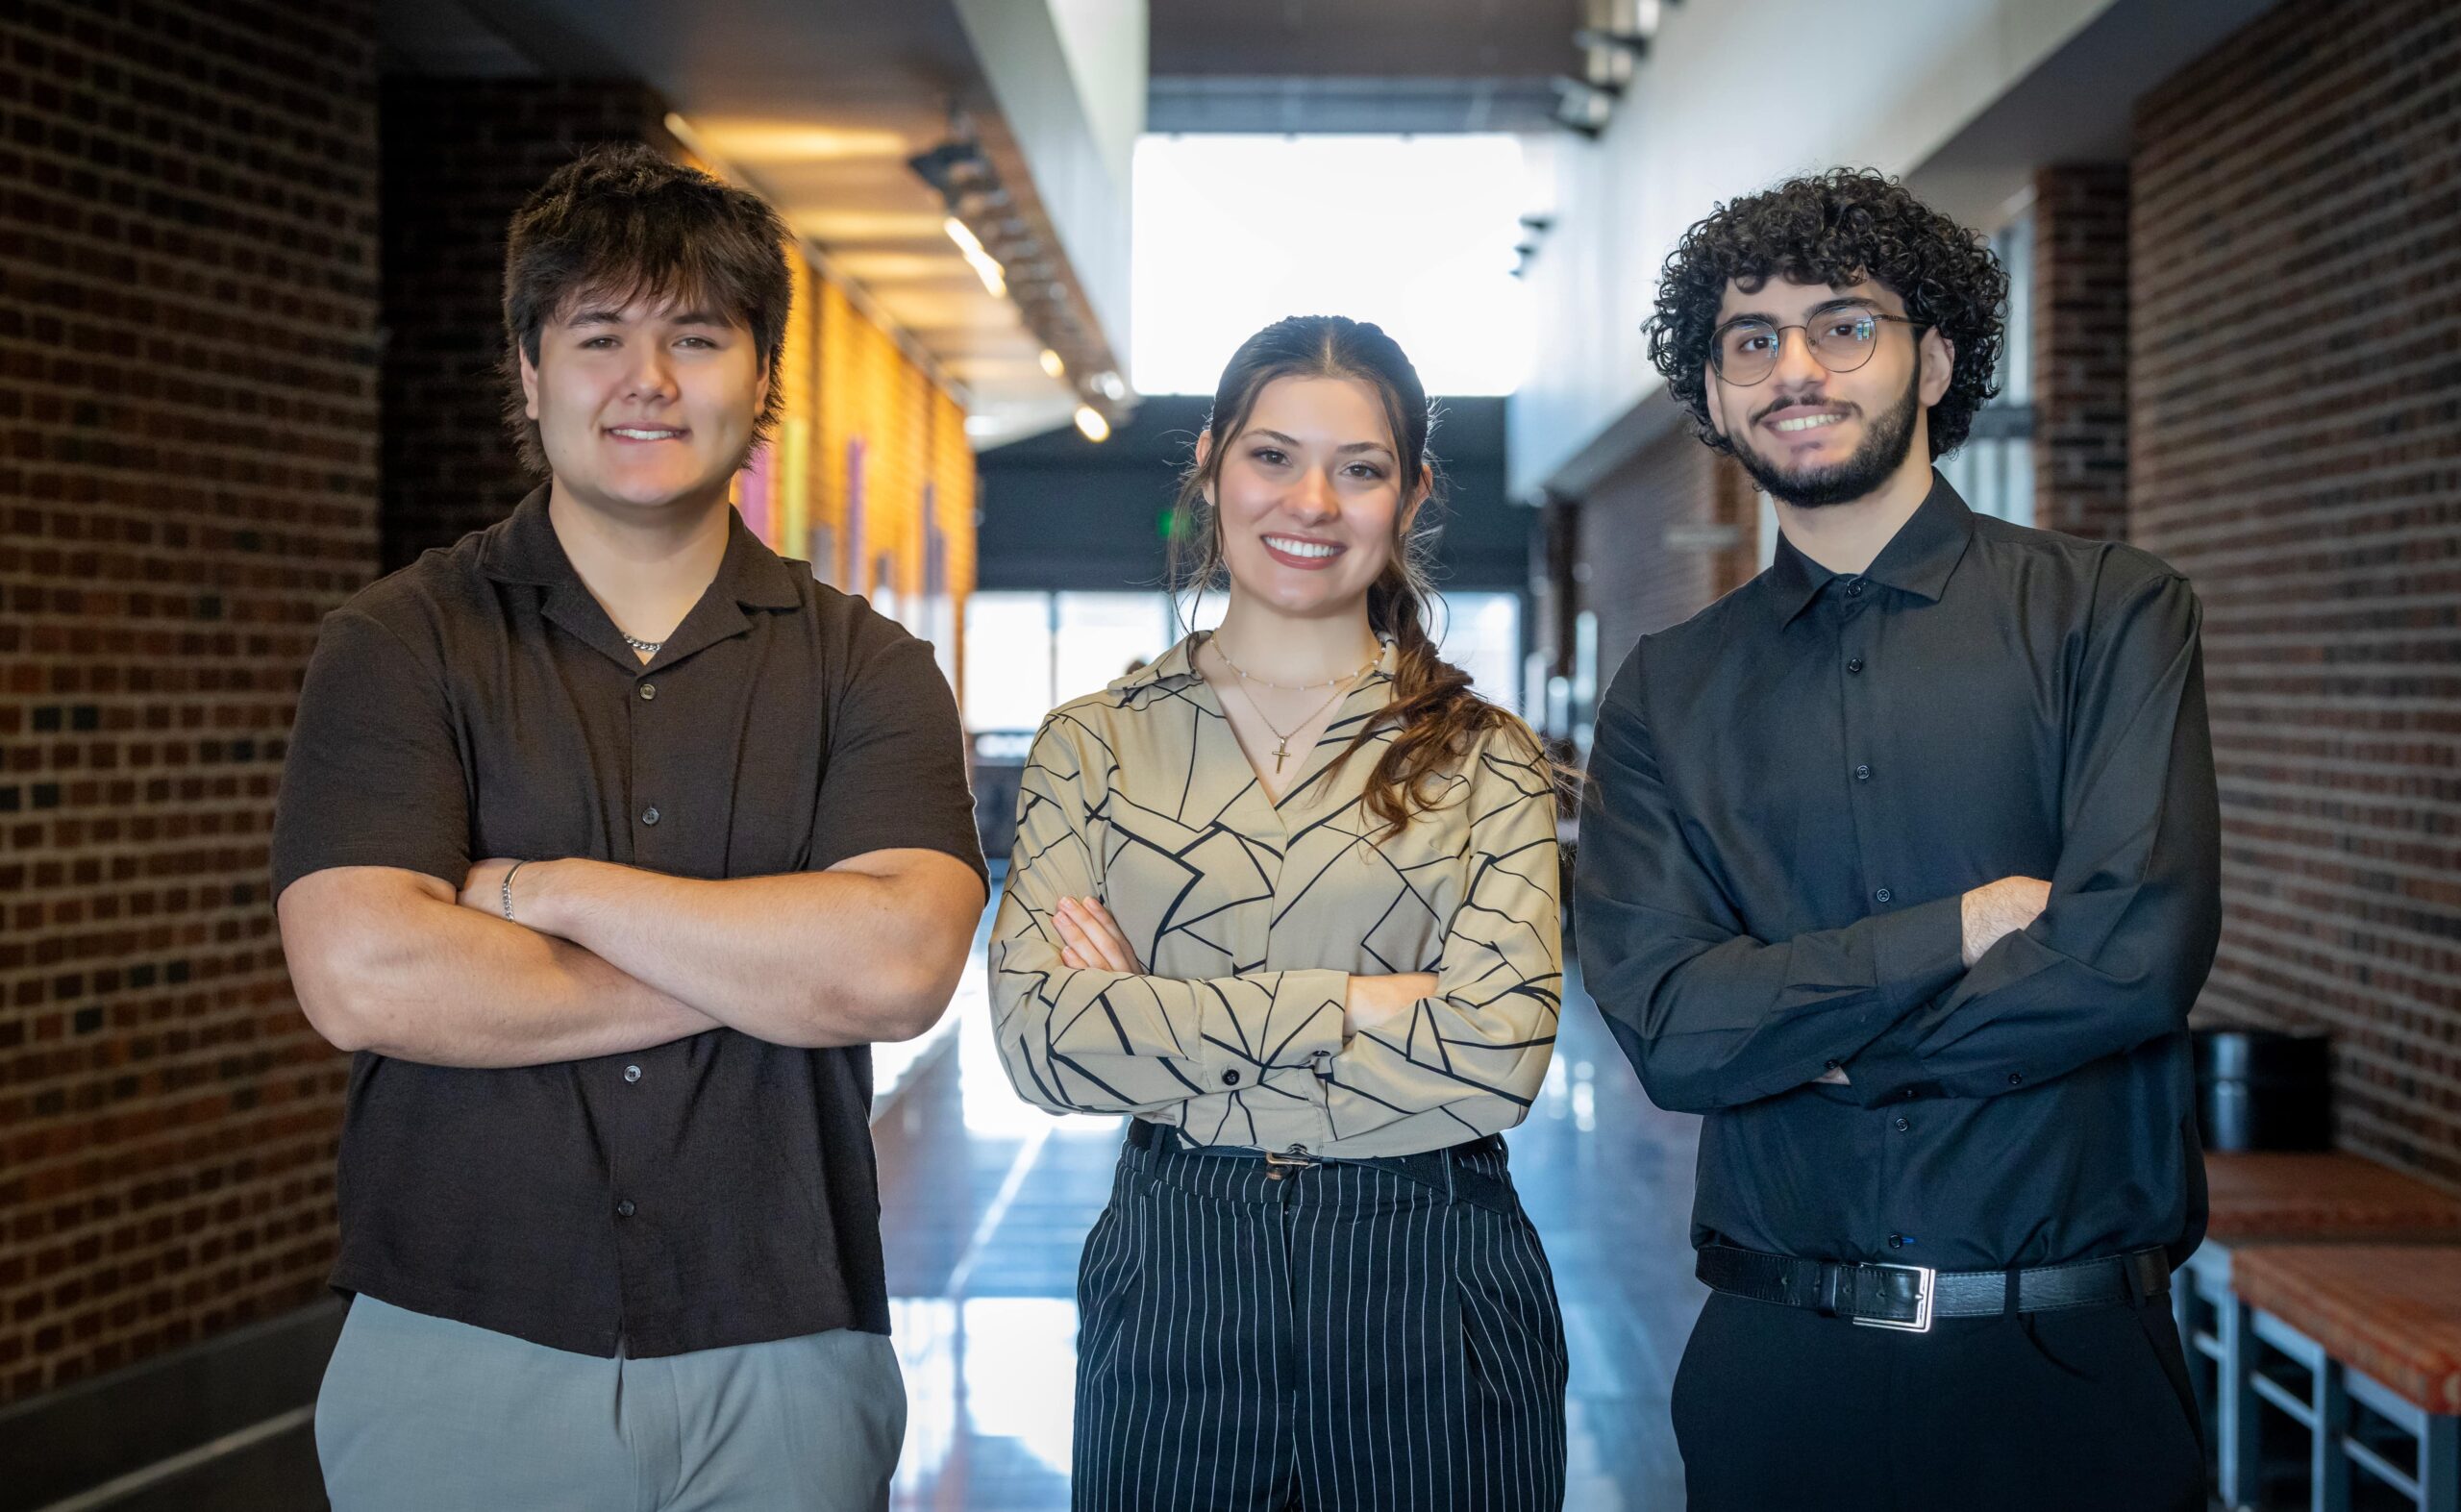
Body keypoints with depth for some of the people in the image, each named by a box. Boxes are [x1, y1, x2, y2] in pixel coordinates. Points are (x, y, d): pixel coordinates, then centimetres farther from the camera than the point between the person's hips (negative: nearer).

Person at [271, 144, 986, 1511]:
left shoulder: (869, 669, 3)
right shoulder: (401, 644, -1)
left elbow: (901, 967, -13)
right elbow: (363, 979, -15)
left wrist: (545, 888, -13)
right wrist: (762, 970, -10)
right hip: (461, 1360, -1)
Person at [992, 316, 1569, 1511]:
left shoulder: (1486, 760, 1)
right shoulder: (1093, 746, 3)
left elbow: (1500, 1053, -12)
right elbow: (1037, 1034, -9)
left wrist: (1162, 1038, -12)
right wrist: (1345, 1003, -13)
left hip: (1433, 1286, 0)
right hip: (1173, 1277, 1)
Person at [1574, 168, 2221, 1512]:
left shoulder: (2108, 615, -1)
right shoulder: (1664, 695, 5)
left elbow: (2139, 950, -15)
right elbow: (1665, 1023, -8)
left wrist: (1809, 1043, -8)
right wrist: (1969, 925, -13)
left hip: (2069, 1366, -1)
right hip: (1777, 1366, 2)